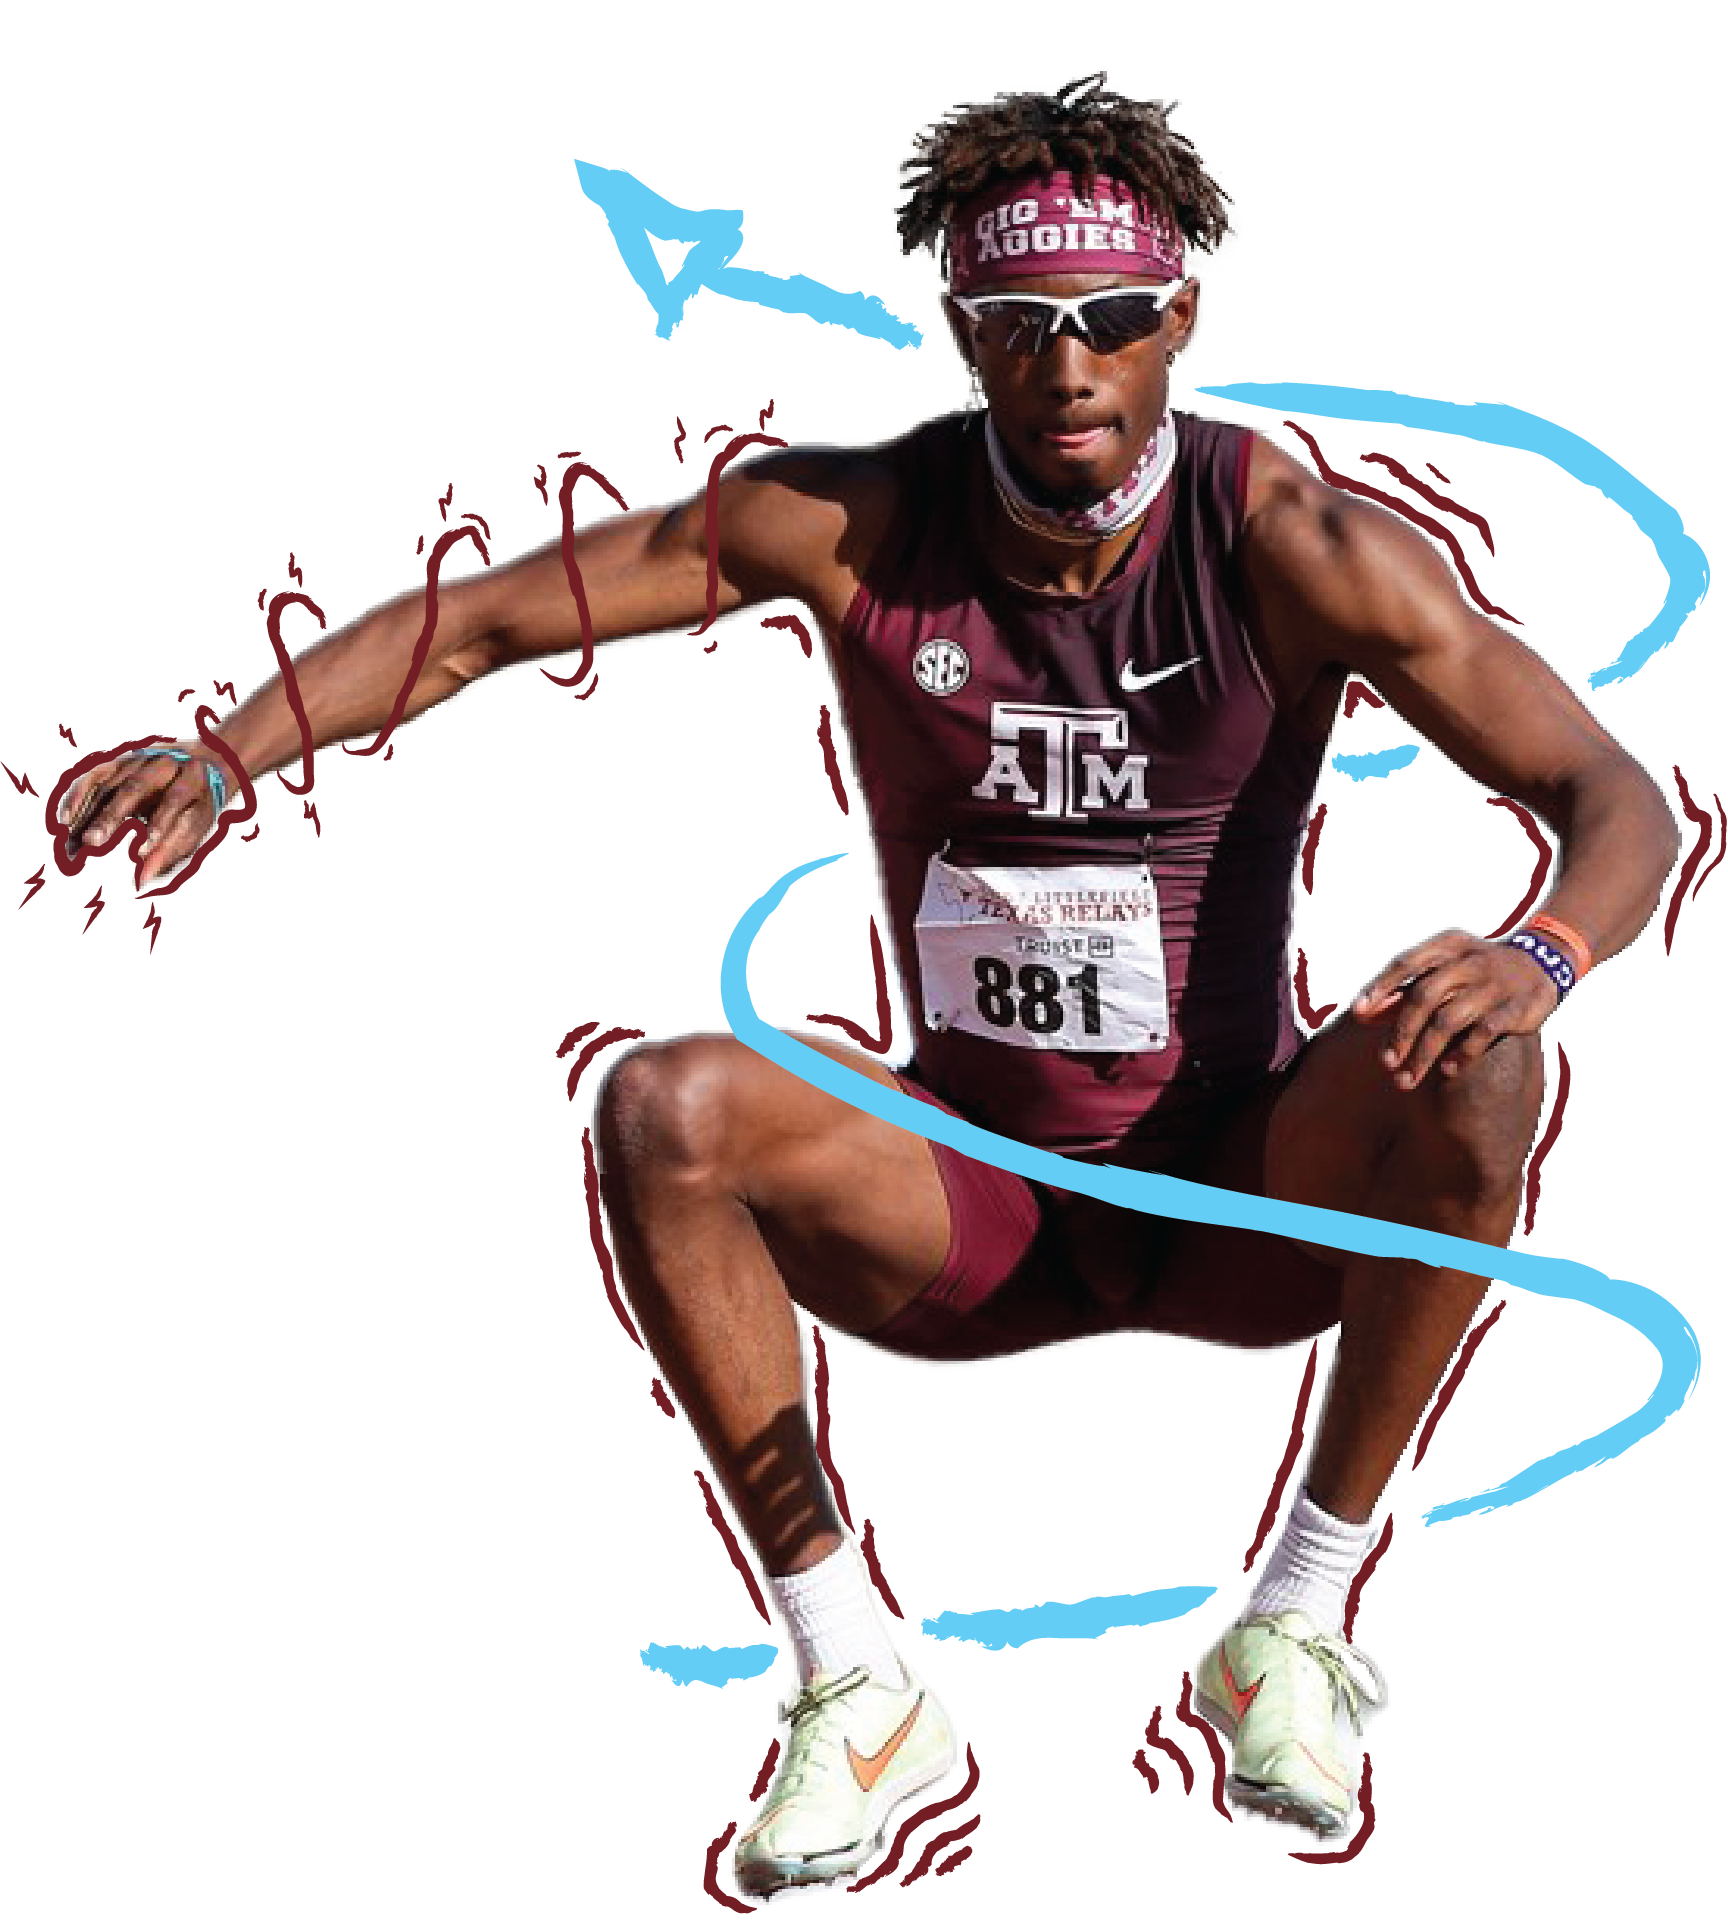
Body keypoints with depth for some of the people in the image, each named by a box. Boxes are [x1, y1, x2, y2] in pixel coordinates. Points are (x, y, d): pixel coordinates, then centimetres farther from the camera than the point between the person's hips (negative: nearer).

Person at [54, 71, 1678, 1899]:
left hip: (1243, 1200, -1)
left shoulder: (1290, 545, -14)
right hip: (964, 1204, 1)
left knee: (1473, 1065, -31)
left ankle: (1290, 1630, -13)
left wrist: (1539, 955, -39)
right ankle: (854, 1687, -16)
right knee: (658, 1105, -27)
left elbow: (1621, 803, -16)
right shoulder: (852, 525, -10)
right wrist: (222, 754, -22)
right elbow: (479, 616, -7)